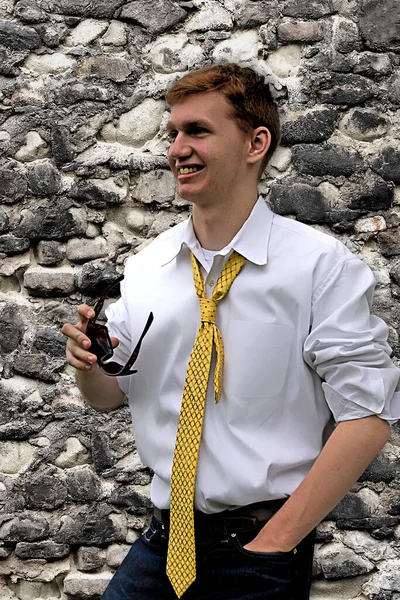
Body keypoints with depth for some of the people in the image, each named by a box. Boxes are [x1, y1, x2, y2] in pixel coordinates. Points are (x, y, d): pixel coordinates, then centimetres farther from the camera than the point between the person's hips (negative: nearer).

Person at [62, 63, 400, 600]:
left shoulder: (323, 266, -12)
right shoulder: (145, 268, 4)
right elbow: (109, 396, 13)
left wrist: (275, 541, -14)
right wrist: (88, 362, -10)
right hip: (164, 542, 4)